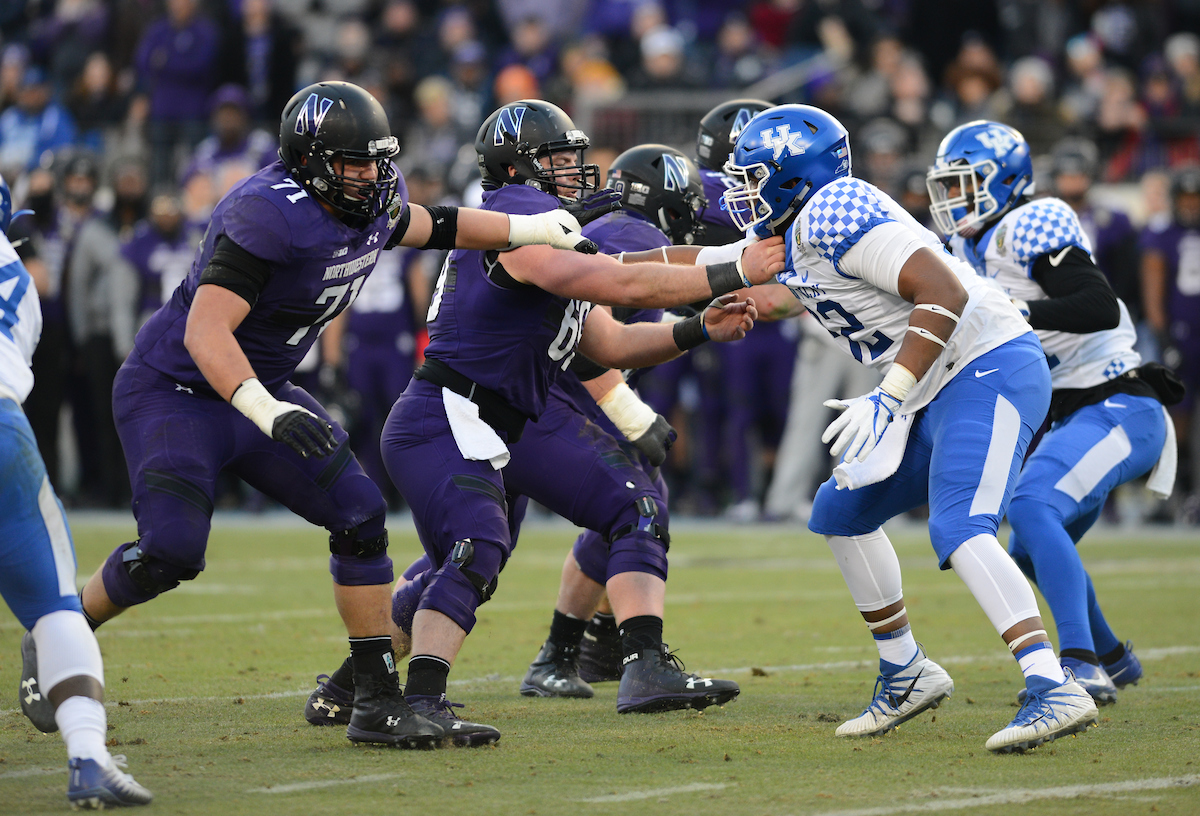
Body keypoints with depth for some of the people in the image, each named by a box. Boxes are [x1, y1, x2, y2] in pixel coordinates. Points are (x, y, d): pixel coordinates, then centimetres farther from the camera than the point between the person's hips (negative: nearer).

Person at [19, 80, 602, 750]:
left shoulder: (375, 201, -3)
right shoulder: (270, 213, -30)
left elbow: (422, 225, 23)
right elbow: (207, 331, -35)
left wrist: (534, 229, 24)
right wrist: (268, 413, -48)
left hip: (259, 390, 8)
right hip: (174, 388, -8)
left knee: (360, 516, -6)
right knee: (170, 549, -20)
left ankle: (379, 701, 1)